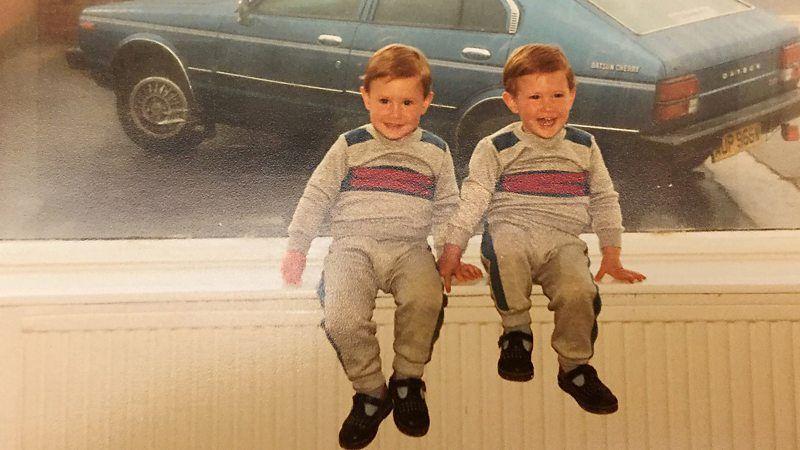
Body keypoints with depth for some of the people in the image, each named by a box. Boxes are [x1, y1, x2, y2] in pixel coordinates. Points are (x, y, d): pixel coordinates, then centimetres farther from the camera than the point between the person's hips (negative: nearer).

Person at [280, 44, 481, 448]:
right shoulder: (350, 145, 8)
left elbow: (446, 210, 18)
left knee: (426, 299, -32)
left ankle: (407, 380, -6)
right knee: (341, 317, -28)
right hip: (353, 245, 0)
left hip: (410, 248, 1)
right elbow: (316, 196, 11)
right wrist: (296, 246, 8)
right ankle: (370, 392, -3)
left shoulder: (435, 152, 13)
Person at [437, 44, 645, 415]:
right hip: (511, 229, -2)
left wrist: (611, 255, 13)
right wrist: (452, 251, -8)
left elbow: (604, 201, 19)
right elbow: (472, 200, 0)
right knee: (505, 251, -38)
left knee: (579, 291, -28)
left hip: (563, 241, 2)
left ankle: (575, 366, 0)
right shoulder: (496, 148, 4)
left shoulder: (584, 147, 14)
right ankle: (516, 330, -11)